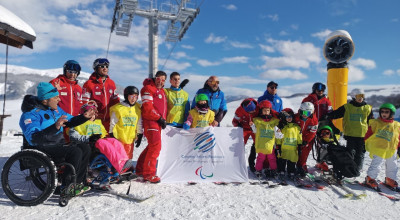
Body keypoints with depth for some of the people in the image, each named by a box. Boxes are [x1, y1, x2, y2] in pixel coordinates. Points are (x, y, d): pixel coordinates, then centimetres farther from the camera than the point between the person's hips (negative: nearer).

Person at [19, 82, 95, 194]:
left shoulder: (55, 109, 10)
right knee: (75, 151, -27)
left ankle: (78, 183, 0)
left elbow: (69, 121, 22)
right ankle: (67, 188, -17)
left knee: (85, 148, -7)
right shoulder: (30, 114, -15)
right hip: (42, 149, -8)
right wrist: (55, 127, -42)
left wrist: (84, 117, 4)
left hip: (58, 145, 8)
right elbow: (34, 138, -29)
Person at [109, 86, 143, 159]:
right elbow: (112, 124, -4)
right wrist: (112, 137, -4)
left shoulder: (138, 109, 4)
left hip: (130, 139, 4)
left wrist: (139, 136, 14)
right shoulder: (118, 108, -9)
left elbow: (139, 124, 13)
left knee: (128, 158, 14)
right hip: (118, 139, -4)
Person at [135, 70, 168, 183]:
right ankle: (148, 173, -5)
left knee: (152, 146, 13)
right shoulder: (148, 88, -7)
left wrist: (163, 119, 15)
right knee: (155, 146, -13)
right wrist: (159, 118, -14)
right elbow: (148, 107, -16)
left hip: (158, 122, 9)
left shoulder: (162, 91, 21)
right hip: (150, 121, -9)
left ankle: (140, 169, 24)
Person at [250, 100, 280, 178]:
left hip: (270, 144, 2)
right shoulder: (257, 120, 1)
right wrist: (252, 125, -7)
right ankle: (258, 171, 16)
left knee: (272, 158, 9)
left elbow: (275, 132, 13)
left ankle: (273, 171, 23)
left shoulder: (274, 120, 7)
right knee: (260, 157, 3)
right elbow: (255, 131, 9)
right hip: (261, 144, -2)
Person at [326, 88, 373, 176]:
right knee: (350, 152, 3)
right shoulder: (347, 107, 0)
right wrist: (327, 117, -14)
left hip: (363, 135, 2)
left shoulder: (368, 108, 5)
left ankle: (357, 169, 22)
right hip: (350, 134, -1)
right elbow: (336, 113, 0)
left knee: (360, 153, 10)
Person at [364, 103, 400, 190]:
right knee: (375, 165, -4)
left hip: (391, 150, 4)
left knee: (392, 166, 14)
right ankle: (370, 179, 11)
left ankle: (390, 180, 32)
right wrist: (366, 145, 0)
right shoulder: (375, 123, -5)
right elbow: (368, 134, -1)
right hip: (378, 149, -4)